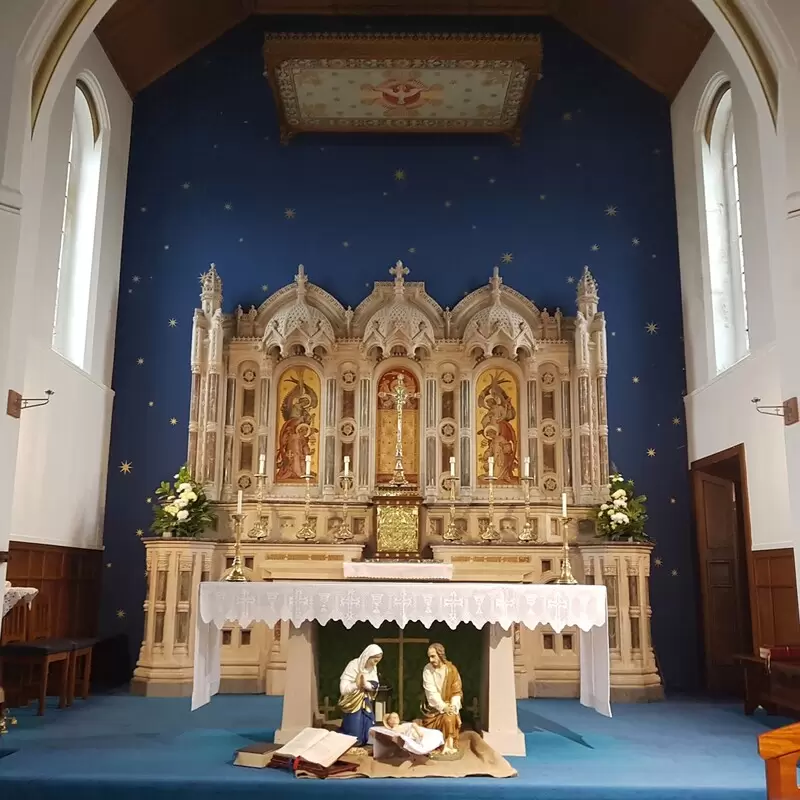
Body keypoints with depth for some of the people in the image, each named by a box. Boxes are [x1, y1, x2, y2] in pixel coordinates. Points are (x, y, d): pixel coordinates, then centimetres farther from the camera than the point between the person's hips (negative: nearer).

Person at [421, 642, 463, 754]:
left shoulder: (451, 669, -10)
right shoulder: (427, 669, -12)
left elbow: (456, 691, -8)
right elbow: (431, 692, -16)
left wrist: (452, 706, -24)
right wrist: (443, 706, -25)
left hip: (449, 705, 0)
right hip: (434, 706, 0)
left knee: (449, 718, -27)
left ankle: (449, 744, -17)